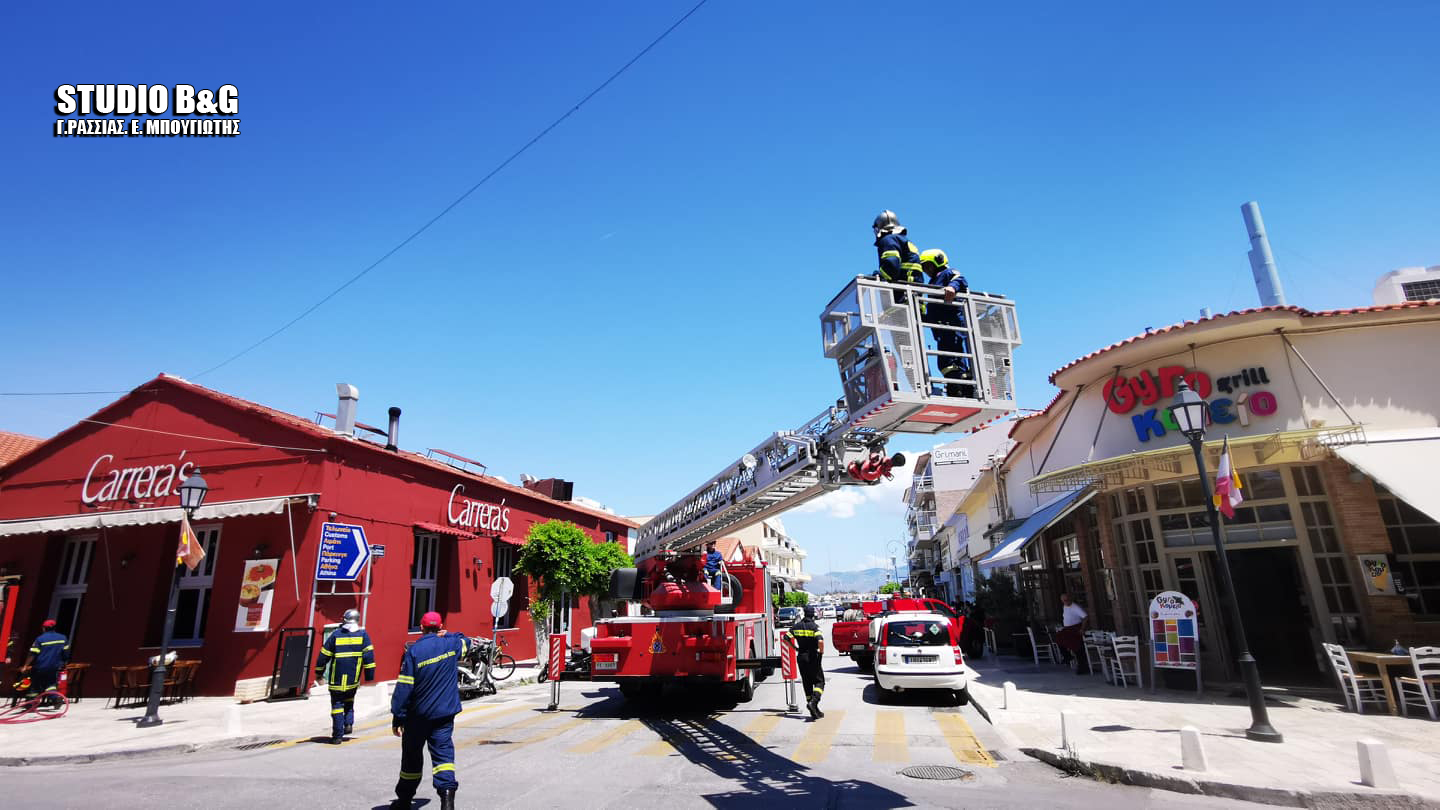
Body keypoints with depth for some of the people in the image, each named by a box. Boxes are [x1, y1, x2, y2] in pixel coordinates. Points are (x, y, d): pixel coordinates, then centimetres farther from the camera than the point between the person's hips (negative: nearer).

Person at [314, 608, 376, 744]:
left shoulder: (336, 635, 0)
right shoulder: (363, 635, -1)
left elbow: (324, 655, 3)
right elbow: (369, 656, -5)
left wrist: (319, 673, 17)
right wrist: (369, 677, 1)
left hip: (337, 679, -1)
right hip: (354, 679, 1)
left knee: (337, 704, 6)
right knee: (349, 700, 26)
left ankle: (338, 735, 6)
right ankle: (349, 723, 10)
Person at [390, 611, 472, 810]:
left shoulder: (413, 651, -11)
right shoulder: (451, 644, -3)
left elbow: (404, 687, -11)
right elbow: (465, 642, 23)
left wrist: (397, 717, -5)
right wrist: (446, 635, 20)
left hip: (417, 715, -1)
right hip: (445, 713, 1)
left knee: (412, 755, 15)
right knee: (443, 752, -1)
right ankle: (447, 794, -18)